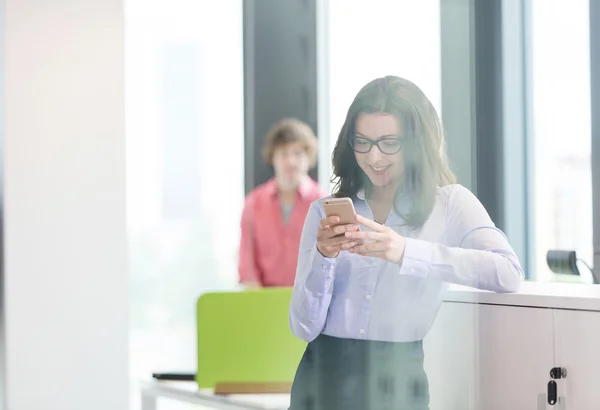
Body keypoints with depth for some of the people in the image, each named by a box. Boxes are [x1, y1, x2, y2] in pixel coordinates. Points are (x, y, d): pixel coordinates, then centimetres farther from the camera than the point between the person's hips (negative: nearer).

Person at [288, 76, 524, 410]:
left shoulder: (451, 203, 4)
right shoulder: (325, 212, 9)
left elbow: (508, 274, -15)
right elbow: (305, 327, 5)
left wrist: (406, 252, -23)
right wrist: (322, 257, -12)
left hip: (397, 382, -2)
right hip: (324, 379, 2)